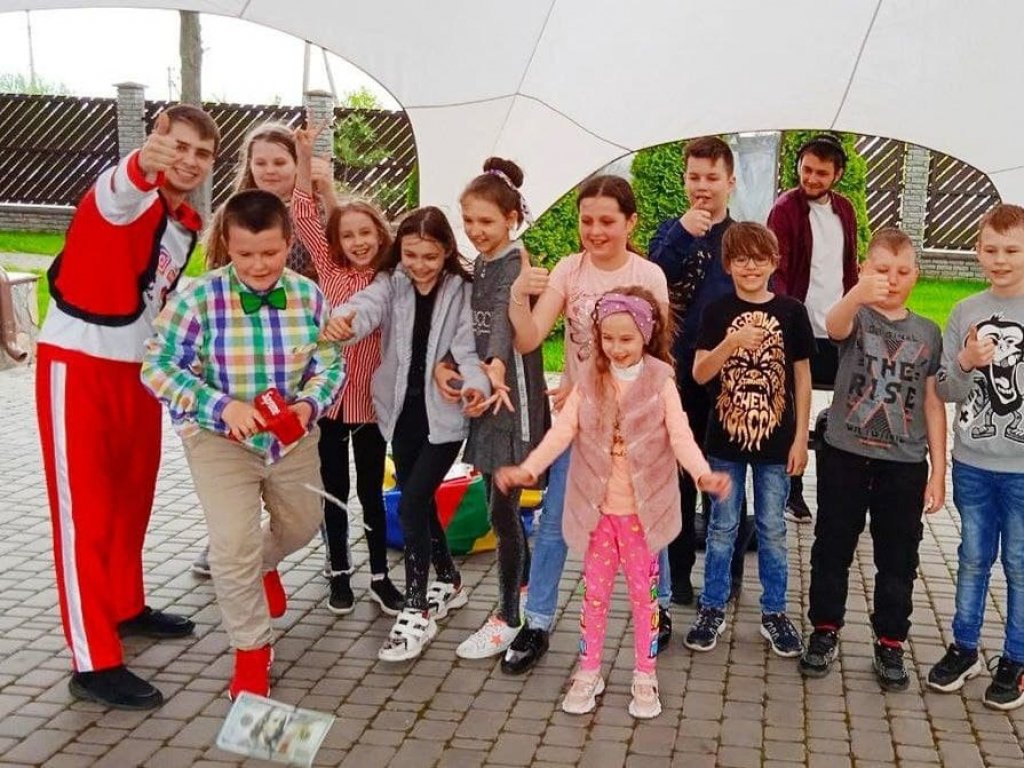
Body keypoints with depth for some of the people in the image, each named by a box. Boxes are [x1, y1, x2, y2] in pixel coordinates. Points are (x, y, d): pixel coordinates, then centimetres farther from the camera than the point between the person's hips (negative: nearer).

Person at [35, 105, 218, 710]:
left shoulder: (189, 224, 7)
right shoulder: (126, 196, -16)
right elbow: (119, 194, -43)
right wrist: (143, 166, -63)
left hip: (137, 368, 8)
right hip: (78, 364, -8)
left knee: (133, 496, 18)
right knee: (86, 509, -4)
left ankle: (126, 607, 37)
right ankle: (94, 663, 1)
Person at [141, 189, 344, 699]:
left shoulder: (308, 296, -10)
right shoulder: (198, 299, -20)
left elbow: (331, 363, -2)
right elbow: (157, 367, -17)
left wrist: (309, 404, -23)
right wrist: (223, 406, -29)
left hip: (293, 436, 4)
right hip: (221, 438, -4)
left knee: (303, 524, 22)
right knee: (234, 543, -13)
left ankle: (261, 565, 59)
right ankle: (251, 650, 10)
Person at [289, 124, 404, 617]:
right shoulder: (329, 269, 0)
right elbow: (303, 216, -5)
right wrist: (305, 158, -12)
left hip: (370, 400, -1)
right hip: (328, 395, 1)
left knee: (371, 491, 11)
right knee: (334, 490, 12)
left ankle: (380, 577, 23)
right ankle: (339, 574, 25)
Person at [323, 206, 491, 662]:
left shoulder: (461, 291, -8)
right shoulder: (392, 283, -2)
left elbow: (466, 350, -15)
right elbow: (368, 305, -23)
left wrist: (477, 386, -38)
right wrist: (343, 320, -48)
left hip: (445, 415, -5)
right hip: (403, 412, 5)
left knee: (412, 503, -12)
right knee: (419, 502, 15)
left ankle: (417, 612, -1)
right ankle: (449, 582, 38)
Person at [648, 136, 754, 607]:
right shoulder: (671, 231, 3)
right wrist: (681, 234, -23)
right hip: (677, 374, 1)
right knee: (678, 476, 9)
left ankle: (728, 572, 24)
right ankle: (677, 572, 22)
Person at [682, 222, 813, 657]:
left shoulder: (791, 311, -2)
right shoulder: (717, 312, -3)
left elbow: (802, 378, 2)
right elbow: (699, 374, -10)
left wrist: (801, 438, -1)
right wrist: (731, 343, -27)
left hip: (775, 441, 0)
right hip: (726, 440, 0)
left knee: (772, 530, 10)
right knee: (722, 528, 10)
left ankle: (774, 613, 24)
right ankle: (712, 610, 22)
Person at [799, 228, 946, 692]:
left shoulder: (927, 333, 5)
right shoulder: (855, 316, -4)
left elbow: (932, 403, 7)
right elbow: (834, 326, -31)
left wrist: (938, 470, 2)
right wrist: (859, 294, -53)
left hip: (905, 463, 2)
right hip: (845, 455, -2)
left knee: (898, 558, 9)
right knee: (833, 548, 10)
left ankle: (890, 643, 24)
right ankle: (825, 631, 26)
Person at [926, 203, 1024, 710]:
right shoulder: (965, 313, 2)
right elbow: (944, 391, 2)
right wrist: (964, 363, -16)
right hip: (972, 464, 2)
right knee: (973, 559, 14)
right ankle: (964, 648, 29)